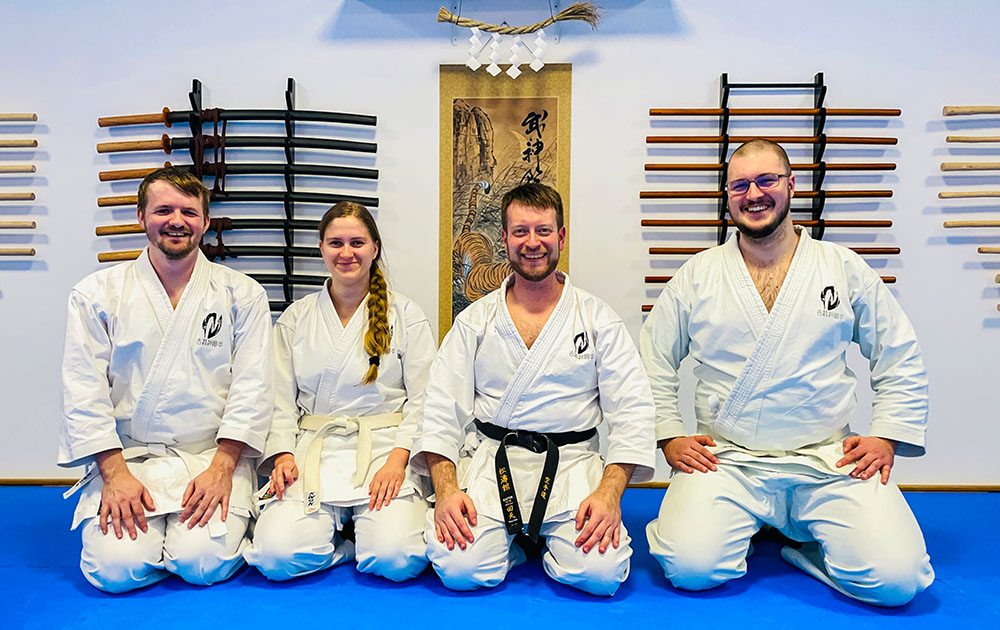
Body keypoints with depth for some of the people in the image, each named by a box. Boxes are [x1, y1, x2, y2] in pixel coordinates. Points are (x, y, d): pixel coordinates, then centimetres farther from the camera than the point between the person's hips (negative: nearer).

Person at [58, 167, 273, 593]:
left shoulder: (242, 294, 3)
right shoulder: (96, 294, 5)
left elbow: (252, 387, -3)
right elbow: (84, 392, -1)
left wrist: (221, 468, -13)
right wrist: (116, 474, -11)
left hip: (214, 457, -1)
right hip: (127, 458, 1)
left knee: (204, 563, -20)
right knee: (117, 567, -18)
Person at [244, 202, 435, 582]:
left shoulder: (406, 315, 6)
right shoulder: (295, 318, 13)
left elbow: (422, 400, 1)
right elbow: (281, 400, 10)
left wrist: (397, 460, -13)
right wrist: (283, 456, -7)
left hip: (385, 449, -1)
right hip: (313, 453, 2)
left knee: (398, 559, -24)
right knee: (276, 556, -22)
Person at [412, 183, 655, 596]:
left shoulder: (599, 320, 5)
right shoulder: (475, 321, 8)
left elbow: (632, 411, -1)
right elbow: (442, 410, 2)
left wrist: (609, 492, -16)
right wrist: (445, 490, -13)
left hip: (572, 463, 0)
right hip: (488, 460, 0)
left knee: (602, 573, -21)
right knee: (458, 569, -21)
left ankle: (546, 542, 12)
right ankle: (509, 544, 12)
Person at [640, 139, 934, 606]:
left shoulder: (845, 270, 6)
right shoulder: (696, 276, 4)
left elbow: (901, 362, 12)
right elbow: (653, 361, 9)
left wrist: (885, 438, 1)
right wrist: (670, 436, 0)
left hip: (829, 462, 1)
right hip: (726, 460, 0)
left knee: (896, 580, -18)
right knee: (689, 567, -20)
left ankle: (802, 544, 12)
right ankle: (744, 526, 13)